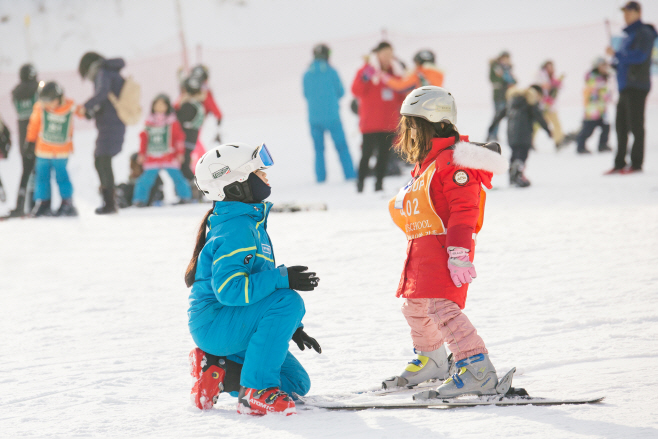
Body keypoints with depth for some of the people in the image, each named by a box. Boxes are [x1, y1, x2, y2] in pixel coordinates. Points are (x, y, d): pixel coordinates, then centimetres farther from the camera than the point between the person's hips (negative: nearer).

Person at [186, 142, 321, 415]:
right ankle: (257, 390, -26)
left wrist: (292, 328, 19)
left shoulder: (250, 223, 14)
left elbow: (256, 284, 23)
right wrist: (283, 278, -30)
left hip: (234, 325, 10)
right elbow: (230, 288, -29)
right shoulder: (236, 228, -18)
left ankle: (216, 371, 8)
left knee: (297, 383, 7)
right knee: (287, 301, -30)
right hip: (213, 323, -10)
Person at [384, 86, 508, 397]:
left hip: (445, 246, -11)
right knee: (415, 306, 23)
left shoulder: (453, 161, -16)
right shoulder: (425, 164, 18)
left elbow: (464, 211, -23)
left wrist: (459, 253, -28)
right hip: (422, 248, 11)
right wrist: (402, 206, 11)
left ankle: (478, 370, -27)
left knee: (442, 307, -22)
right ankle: (432, 362, 44)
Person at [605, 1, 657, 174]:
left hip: (636, 87, -9)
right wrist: (616, 63, 9)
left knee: (635, 126, -7)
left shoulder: (644, 33, -7)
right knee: (621, 127, 9)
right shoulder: (628, 35, 21)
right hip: (624, 88, 9)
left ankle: (637, 164, -4)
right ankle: (619, 164, 12)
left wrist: (616, 55, -17)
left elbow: (639, 55, -22)